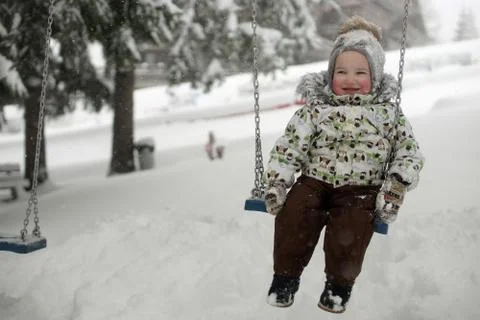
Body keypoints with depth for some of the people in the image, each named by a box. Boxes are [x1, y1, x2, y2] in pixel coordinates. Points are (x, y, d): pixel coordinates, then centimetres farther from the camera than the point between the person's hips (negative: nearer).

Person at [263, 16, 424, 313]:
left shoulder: (388, 112, 9)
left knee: (351, 225, -30)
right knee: (293, 213, -27)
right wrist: (277, 181, -10)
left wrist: (396, 185, -8)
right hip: (315, 181, 1)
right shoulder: (315, 109, 7)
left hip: (361, 190, -1)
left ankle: (340, 282, -7)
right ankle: (286, 273, -7)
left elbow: (410, 152, 7)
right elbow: (289, 146, 2)